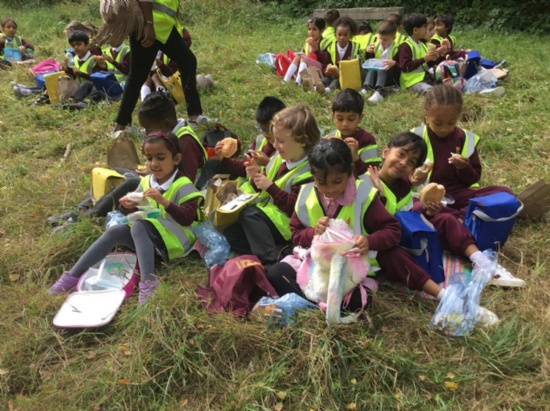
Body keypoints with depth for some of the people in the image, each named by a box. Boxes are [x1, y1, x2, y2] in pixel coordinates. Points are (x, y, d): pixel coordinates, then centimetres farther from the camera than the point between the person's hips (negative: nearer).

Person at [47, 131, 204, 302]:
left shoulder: (183, 185, -12)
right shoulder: (146, 182, 8)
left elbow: (188, 218, -22)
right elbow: (136, 211, 13)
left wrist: (164, 202, -34)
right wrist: (127, 207, -11)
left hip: (174, 240, -7)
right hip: (149, 238, 7)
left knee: (138, 226, -30)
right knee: (114, 231, -11)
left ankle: (149, 282, -41)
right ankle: (73, 276, -8)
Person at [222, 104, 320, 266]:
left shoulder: (307, 172, -20)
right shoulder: (280, 157, 3)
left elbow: (293, 208, -26)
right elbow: (263, 189, 13)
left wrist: (270, 186, -27)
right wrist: (256, 176, -8)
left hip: (285, 224, -9)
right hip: (266, 213, 9)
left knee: (248, 214, -27)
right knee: (230, 233, -2)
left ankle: (271, 258, -23)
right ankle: (277, 251, -12)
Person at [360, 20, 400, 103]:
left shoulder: (396, 49, -10)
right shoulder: (376, 47, 5)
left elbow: (400, 69, -16)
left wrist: (394, 64, -38)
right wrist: (368, 53, -6)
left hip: (391, 76, -5)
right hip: (376, 76, 5)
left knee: (382, 70, -32)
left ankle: (378, 93, -54)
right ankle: (365, 89, -41)